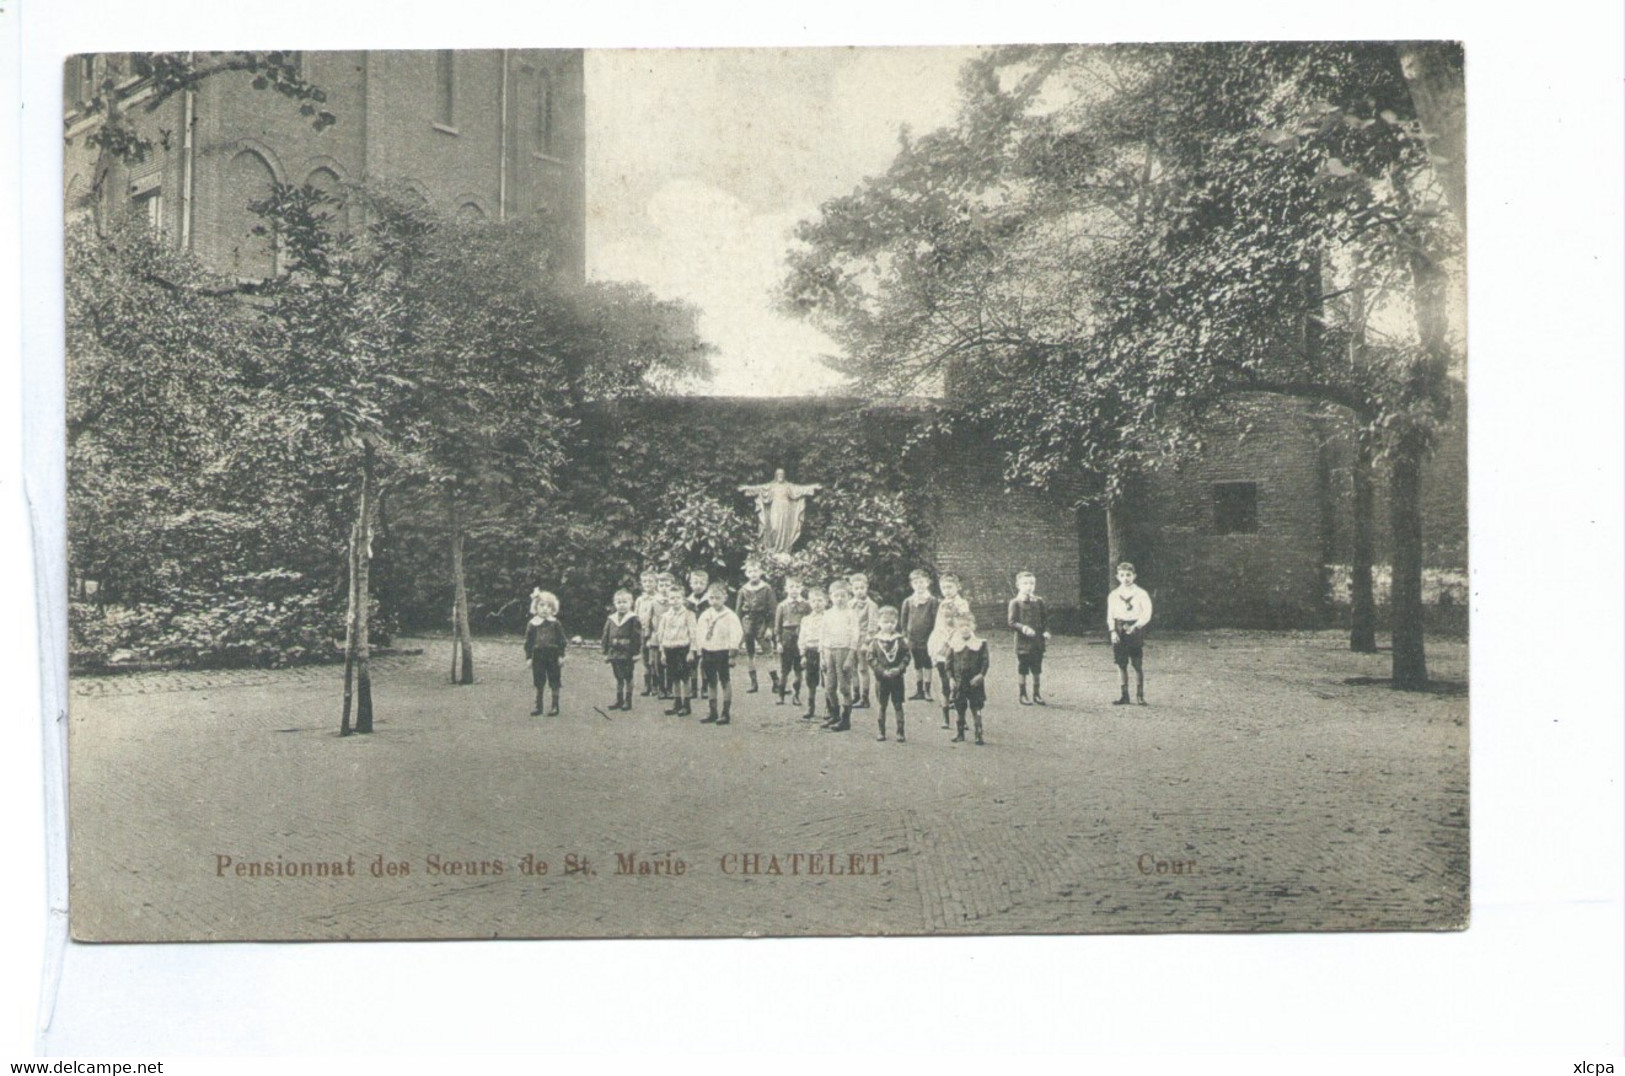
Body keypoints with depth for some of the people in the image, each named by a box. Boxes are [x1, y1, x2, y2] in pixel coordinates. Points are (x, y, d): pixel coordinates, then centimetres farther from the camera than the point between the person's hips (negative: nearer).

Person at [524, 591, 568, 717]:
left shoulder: (555, 624, -1)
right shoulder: (532, 625, 1)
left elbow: (562, 640, 1)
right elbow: (528, 642, 5)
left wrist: (561, 655, -3)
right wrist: (528, 657, 1)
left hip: (553, 657, -1)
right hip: (538, 657, 1)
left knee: (554, 683, 2)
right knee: (538, 684, 7)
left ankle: (555, 706, 11)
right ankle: (538, 706, 15)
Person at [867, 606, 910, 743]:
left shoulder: (900, 640, 0)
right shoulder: (875, 641, -3)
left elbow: (906, 657, 0)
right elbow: (871, 658, -6)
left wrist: (899, 669, -15)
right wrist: (882, 671, -15)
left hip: (897, 678, 0)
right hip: (881, 678, 0)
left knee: (898, 705, 3)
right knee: (882, 706, 9)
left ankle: (900, 733, 6)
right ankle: (882, 732, 18)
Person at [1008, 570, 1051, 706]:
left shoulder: (1039, 601, 6)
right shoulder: (1015, 603, -5)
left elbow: (1045, 619, 12)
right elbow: (1011, 622, -9)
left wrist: (1046, 632, -4)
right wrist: (1023, 628, -25)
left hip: (1038, 642, 3)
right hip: (1023, 642, -3)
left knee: (1037, 670, 9)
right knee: (1022, 671, 4)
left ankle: (1037, 694, 21)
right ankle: (1023, 695, 16)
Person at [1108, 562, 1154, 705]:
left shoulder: (1141, 594, 0)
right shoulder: (1113, 595, 10)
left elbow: (1146, 615, -3)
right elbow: (1110, 616, 10)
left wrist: (1135, 626, -17)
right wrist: (1113, 631, -4)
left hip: (1136, 630, -3)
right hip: (1119, 630, 3)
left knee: (1138, 665, -2)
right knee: (1121, 664, 3)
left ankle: (1140, 696, 6)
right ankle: (1124, 695, 9)